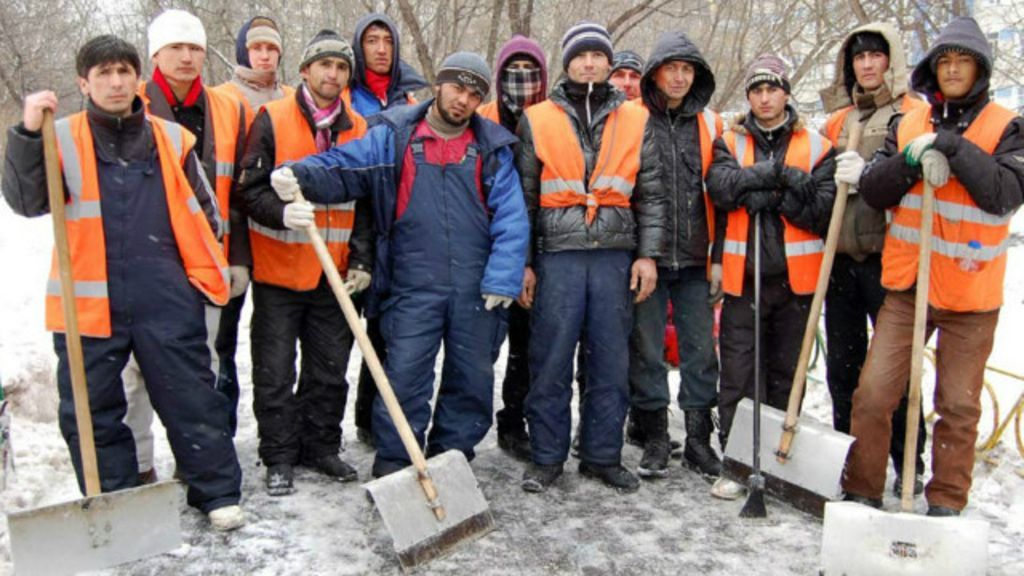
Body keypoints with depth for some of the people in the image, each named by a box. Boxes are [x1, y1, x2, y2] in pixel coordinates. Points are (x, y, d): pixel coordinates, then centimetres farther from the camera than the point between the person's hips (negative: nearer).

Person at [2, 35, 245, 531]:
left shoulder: (171, 138, 8)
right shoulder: (61, 139, 4)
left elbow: (203, 211, 16)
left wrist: (200, 266, 10)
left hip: (168, 300, 0)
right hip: (90, 301, 0)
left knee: (191, 399, 5)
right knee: (91, 410, 9)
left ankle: (218, 493, 18)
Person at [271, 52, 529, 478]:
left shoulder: (493, 147, 7)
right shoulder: (394, 136, 4)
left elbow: (511, 218, 1)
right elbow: (341, 168, -3)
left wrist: (502, 279, -8)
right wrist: (300, 175, -24)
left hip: (477, 291, 2)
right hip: (413, 287, -2)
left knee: (472, 379, 11)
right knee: (404, 378, -3)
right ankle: (392, 467, 12)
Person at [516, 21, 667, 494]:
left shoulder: (635, 122, 11)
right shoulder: (538, 121, 7)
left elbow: (651, 195, 10)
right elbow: (523, 197, 7)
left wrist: (648, 254, 1)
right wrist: (523, 263, 1)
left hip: (615, 256, 2)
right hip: (557, 256, -1)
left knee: (611, 362, 6)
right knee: (551, 362, 1)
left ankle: (602, 455, 19)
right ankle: (546, 457, 14)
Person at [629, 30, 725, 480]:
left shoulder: (709, 124, 10)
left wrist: (719, 258, 4)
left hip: (695, 261, 2)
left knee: (701, 350, 5)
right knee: (647, 351, 3)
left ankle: (699, 439, 18)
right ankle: (654, 440, 15)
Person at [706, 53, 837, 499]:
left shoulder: (817, 147, 6)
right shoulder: (729, 143, 8)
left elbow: (823, 210, -5)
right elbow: (721, 187, -12)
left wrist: (770, 196, -14)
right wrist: (782, 175, -16)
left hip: (796, 278, 1)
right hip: (743, 277, 0)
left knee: (786, 375, 11)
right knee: (737, 376, 0)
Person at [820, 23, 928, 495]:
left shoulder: (914, 113, 2)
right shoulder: (838, 118, 19)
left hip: (886, 253, -5)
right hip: (840, 253, 5)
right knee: (842, 362, 11)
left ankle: (908, 464, 10)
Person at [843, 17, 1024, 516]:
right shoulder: (907, 125, 9)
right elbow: (873, 192, 2)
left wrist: (952, 147, -18)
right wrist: (912, 161, -14)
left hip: (970, 290, -1)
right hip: (907, 285, 2)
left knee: (959, 405, 8)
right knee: (873, 392, -2)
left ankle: (946, 503, 23)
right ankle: (861, 492, 14)